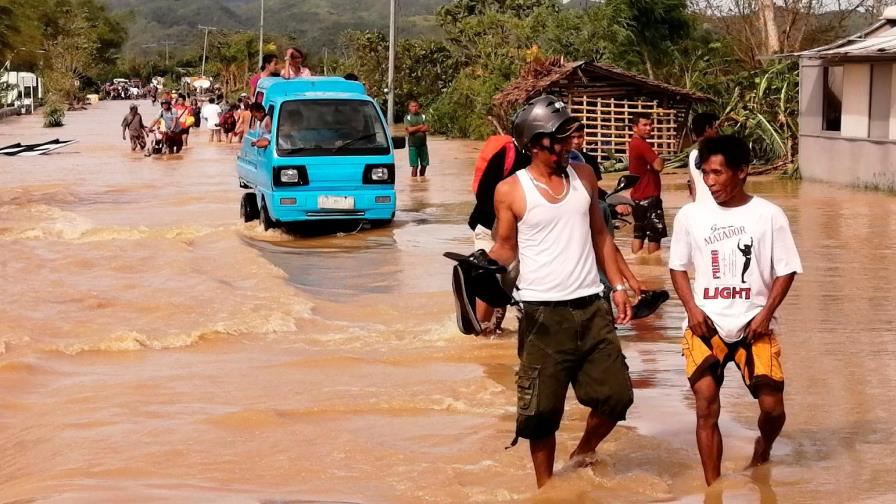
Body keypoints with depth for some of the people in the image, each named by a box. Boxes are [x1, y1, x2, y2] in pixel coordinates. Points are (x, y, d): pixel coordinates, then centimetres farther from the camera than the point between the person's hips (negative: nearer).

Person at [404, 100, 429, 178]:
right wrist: (421, 126, -4)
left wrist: (415, 129, -11)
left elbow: (427, 129, -3)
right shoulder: (407, 117, 0)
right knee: (415, 166, -5)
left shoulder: (423, 116, 9)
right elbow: (410, 130, -14)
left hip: (423, 144, 4)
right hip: (413, 145, -4)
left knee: (424, 165, 8)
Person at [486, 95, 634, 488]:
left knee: (616, 396, 6)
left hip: (592, 308, 4)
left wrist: (617, 286, 11)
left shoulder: (583, 177, 8)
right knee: (543, 409, 0)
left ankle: (583, 453, 33)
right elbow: (505, 249, 2)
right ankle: (545, 488, 17)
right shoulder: (510, 191, -5)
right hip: (544, 313, -4)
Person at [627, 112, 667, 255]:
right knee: (655, 234, -3)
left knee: (638, 233, 12)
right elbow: (658, 166, -23)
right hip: (648, 198, -10)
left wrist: (656, 157, 0)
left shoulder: (635, 143, 13)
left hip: (638, 197, 10)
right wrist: (660, 158, -3)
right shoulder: (641, 144, -18)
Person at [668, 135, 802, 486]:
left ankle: (762, 450, 31)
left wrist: (765, 314, -10)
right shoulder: (690, 215, -1)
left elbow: (786, 271, 2)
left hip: (754, 325, 0)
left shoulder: (768, 215, -4)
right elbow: (678, 266, 9)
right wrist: (692, 309, -6)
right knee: (706, 405, -13)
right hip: (706, 325, 1)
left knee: (773, 407, -5)